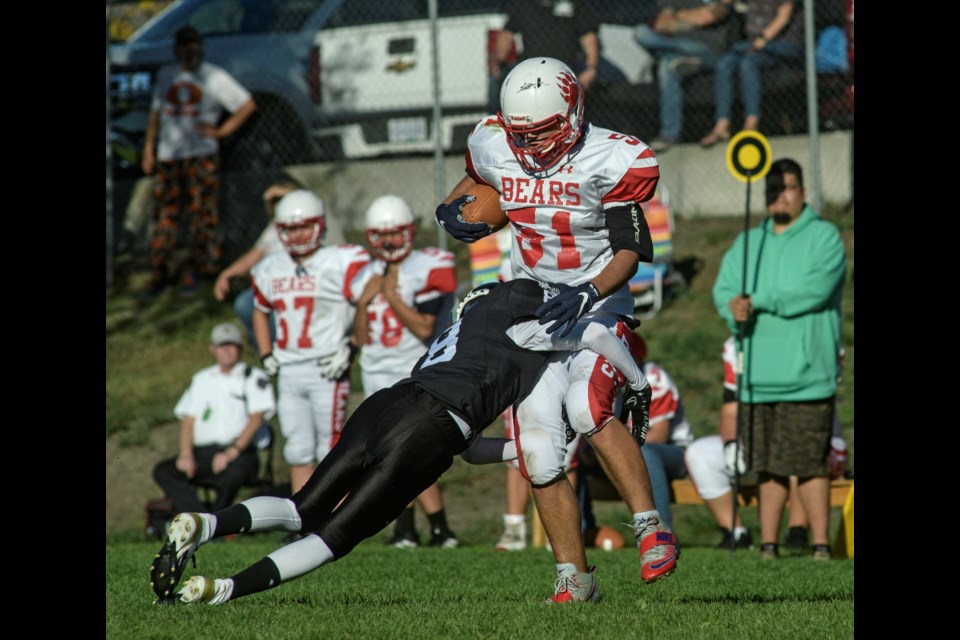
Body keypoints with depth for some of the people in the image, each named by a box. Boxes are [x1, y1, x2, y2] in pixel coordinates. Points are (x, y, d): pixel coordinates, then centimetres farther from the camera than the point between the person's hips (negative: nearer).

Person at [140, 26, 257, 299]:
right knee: (165, 215, 0)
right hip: (168, 156, 3)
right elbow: (155, 113, 22)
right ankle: (158, 274, 2)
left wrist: (222, 131, -5)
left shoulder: (215, 77, 4)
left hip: (202, 156, -3)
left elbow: (248, 105, 3)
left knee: (202, 213, -6)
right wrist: (148, 150, 15)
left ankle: (194, 271, 1)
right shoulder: (166, 76, 16)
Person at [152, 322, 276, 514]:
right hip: (202, 453, 4)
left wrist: (232, 453, -18)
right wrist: (186, 455, -4)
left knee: (233, 473, -40)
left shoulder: (254, 378, 10)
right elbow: (188, 419, 16)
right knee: (163, 471, -23)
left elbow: (256, 418, -3)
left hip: (239, 451, -4)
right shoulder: (201, 379, 24)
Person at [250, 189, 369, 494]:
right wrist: (266, 356, 16)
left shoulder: (340, 263, -8)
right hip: (289, 373, 6)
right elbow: (260, 311, 27)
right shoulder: (271, 270, 11)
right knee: (298, 452, 7)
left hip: (327, 369, -5)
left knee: (330, 452, -5)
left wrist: (350, 347, -15)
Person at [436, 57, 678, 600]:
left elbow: (629, 252, -13)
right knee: (541, 453, -2)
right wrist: (454, 210, 1)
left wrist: (586, 295, -29)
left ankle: (651, 527, -25)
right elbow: (475, 180, 23)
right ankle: (574, 577, 8)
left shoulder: (611, 162, -16)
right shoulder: (494, 147, -2)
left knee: (590, 410, -33)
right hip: (532, 308, 5)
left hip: (596, 301, -5)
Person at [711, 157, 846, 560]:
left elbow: (816, 289, -14)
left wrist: (758, 301, -14)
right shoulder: (747, 243, 19)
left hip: (806, 373, -5)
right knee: (767, 466, 7)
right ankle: (768, 545, 12)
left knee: (809, 463, -9)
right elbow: (724, 291, 9)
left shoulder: (824, 237, 2)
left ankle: (820, 544, -6)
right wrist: (736, 310, -14)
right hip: (759, 374, 5)